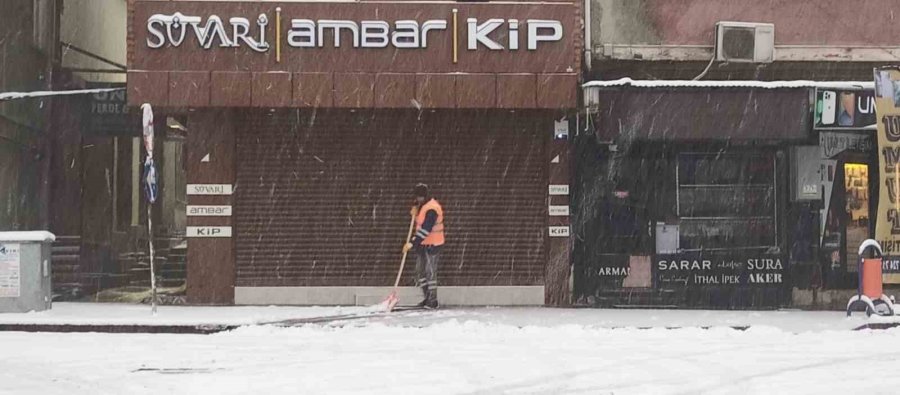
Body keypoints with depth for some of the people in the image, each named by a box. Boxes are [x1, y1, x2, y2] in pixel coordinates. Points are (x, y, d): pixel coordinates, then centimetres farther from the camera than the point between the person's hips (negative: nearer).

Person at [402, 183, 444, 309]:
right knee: (420, 271, 11)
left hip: (432, 245, -10)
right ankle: (428, 298, 19)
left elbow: (425, 229, -29)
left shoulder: (432, 209, -22)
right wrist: (415, 209, 5)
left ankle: (433, 301, -2)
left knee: (430, 272, -8)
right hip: (422, 243, 10)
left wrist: (412, 242, -33)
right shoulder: (422, 204, 8)